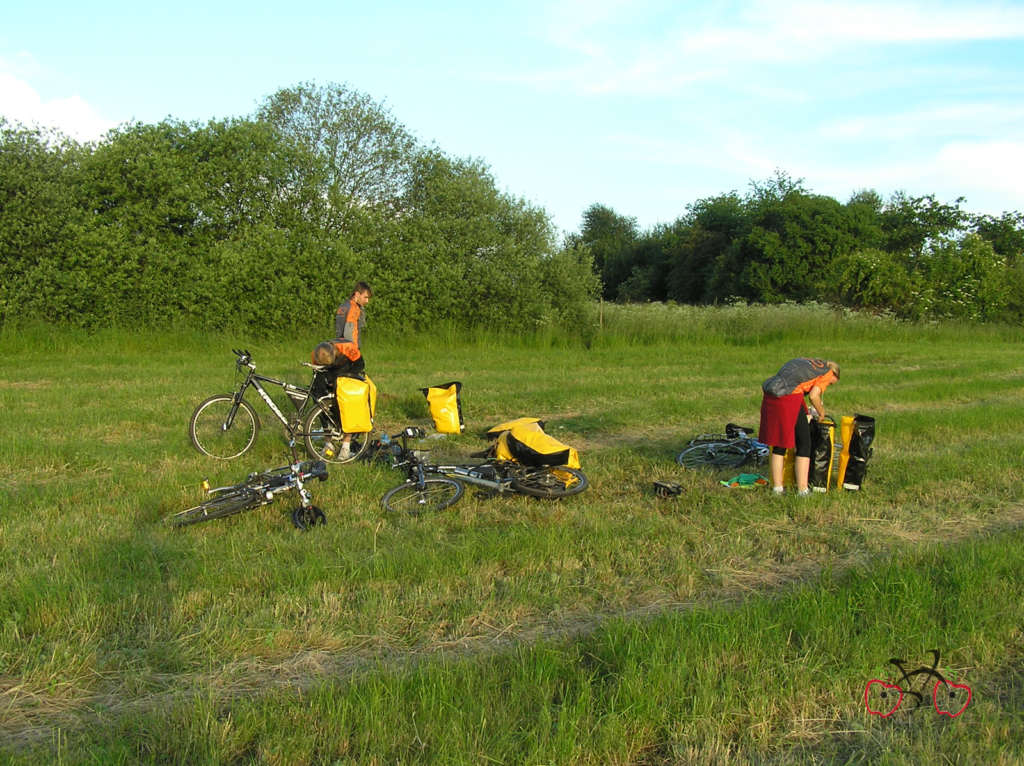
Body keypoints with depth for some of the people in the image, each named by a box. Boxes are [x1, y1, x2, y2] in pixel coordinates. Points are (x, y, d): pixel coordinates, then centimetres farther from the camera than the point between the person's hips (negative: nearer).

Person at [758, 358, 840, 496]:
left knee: (779, 445, 16)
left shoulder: (804, 361, 30)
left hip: (770, 396, 7)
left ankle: (777, 486, 18)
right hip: (790, 399, -7)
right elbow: (813, 396, -5)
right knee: (804, 445, 7)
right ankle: (802, 489, 5)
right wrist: (821, 412, 13)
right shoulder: (827, 372, 10)